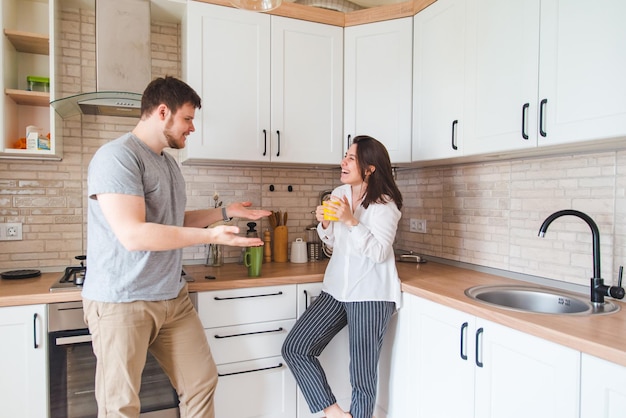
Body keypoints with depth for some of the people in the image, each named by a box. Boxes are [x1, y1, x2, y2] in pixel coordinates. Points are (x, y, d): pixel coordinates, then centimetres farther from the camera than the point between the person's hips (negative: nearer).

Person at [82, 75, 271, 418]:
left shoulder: (168, 162, 13)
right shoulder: (117, 156, -14)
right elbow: (133, 234, -24)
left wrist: (225, 212, 18)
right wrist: (211, 235, -24)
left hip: (173, 297, 8)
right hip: (122, 302, -8)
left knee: (202, 381, 12)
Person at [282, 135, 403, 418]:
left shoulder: (384, 204, -10)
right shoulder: (339, 194, 8)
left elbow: (379, 252, -18)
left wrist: (351, 220, -25)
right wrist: (324, 223, -2)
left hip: (371, 296, -6)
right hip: (337, 289, 7)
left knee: (363, 374, 4)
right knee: (295, 348, -1)